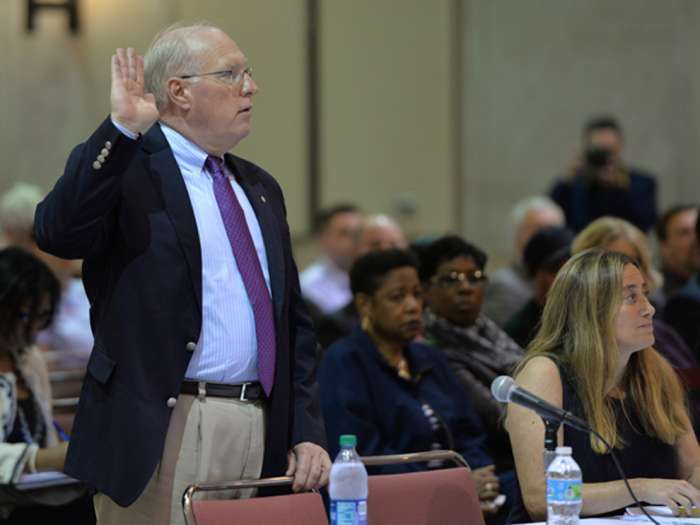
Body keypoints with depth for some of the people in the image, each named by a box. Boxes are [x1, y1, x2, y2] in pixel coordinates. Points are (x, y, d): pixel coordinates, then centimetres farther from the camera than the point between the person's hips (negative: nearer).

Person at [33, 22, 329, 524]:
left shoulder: (259, 188, 19)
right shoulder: (127, 169, -2)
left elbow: (294, 324, 20)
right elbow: (57, 232, -23)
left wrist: (307, 432, 10)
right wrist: (122, 128, -27)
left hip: (262, 431, 6)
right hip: (163, 432, -6)